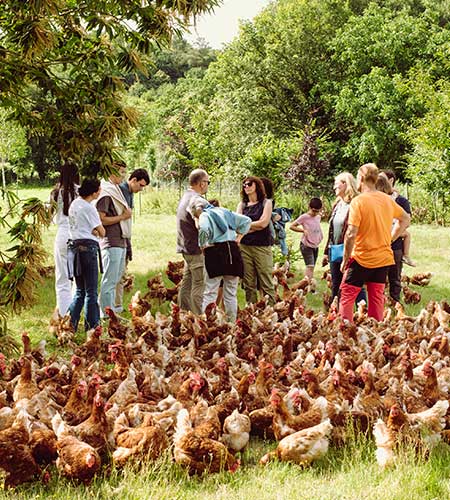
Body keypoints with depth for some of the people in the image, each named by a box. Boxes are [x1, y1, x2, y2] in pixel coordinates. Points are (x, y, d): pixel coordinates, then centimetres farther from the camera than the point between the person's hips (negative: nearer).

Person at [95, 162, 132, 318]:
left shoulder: (116, 191, 18)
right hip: (111, 242, -10)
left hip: (121, 241, 10)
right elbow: (101, 219, -18)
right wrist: (122, 217, -14)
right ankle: (107, 314, -5)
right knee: (109, 280, -7)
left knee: (115, 279, 13)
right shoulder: (106, 193, -11)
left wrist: (126, 213, 10)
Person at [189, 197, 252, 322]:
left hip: (216, 252, -5)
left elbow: (204, 229, -24)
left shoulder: (205, 215, -2)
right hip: (233, 250, 5)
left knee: (210, 293, -3)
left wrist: (202, 246, -9)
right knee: (231, 294, 9)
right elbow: (246, 220, 20)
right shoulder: (224, 211, 18)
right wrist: (239, 235, 19)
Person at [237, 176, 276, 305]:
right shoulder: (242, 205, 14)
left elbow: (264, 223, -6)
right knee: (248, 284, 4)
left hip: (262, 246, -3)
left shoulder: (266, 203, 5)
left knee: (266, 283, -6)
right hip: (244, 246, 3)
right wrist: (255, 226, -6)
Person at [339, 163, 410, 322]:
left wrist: (345, 259, -10)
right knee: (377, 298, 11)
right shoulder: (387, 199, 4)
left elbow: (351, 234, -20)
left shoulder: (358, 201, -15)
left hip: (362, 258, -6)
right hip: (383, 257, 6)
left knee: (347, 295, 3)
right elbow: (405, 219, 19)